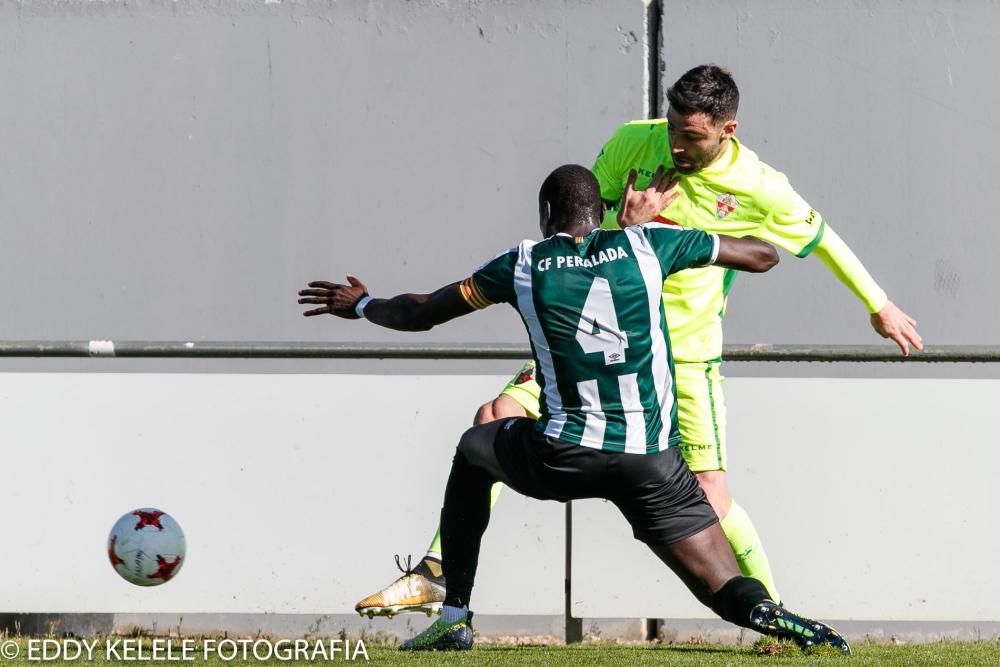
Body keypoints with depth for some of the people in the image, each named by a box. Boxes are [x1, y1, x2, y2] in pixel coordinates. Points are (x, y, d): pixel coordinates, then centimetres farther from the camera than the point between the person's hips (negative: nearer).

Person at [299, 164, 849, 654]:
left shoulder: (524, 265, 6)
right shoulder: (647, 244, 5)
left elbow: (421, 314, 17)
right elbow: (762, 255, 13)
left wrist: (361, 305, 37)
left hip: (562, 459, 0)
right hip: (653, 464, 0)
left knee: (472, 452, 32)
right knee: (733, 596, 2)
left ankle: (454, 617, 27)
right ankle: (769, 616, -35)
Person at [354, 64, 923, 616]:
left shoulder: (758, 188, -12)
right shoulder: (631, 144, -7)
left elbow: (820, 236, 7)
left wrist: (880, 305, 15)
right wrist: (619, 226, -21)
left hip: (686, 358, -2)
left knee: (710, 498, -11)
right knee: (497, 418, -14)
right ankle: (438, 575, -10)